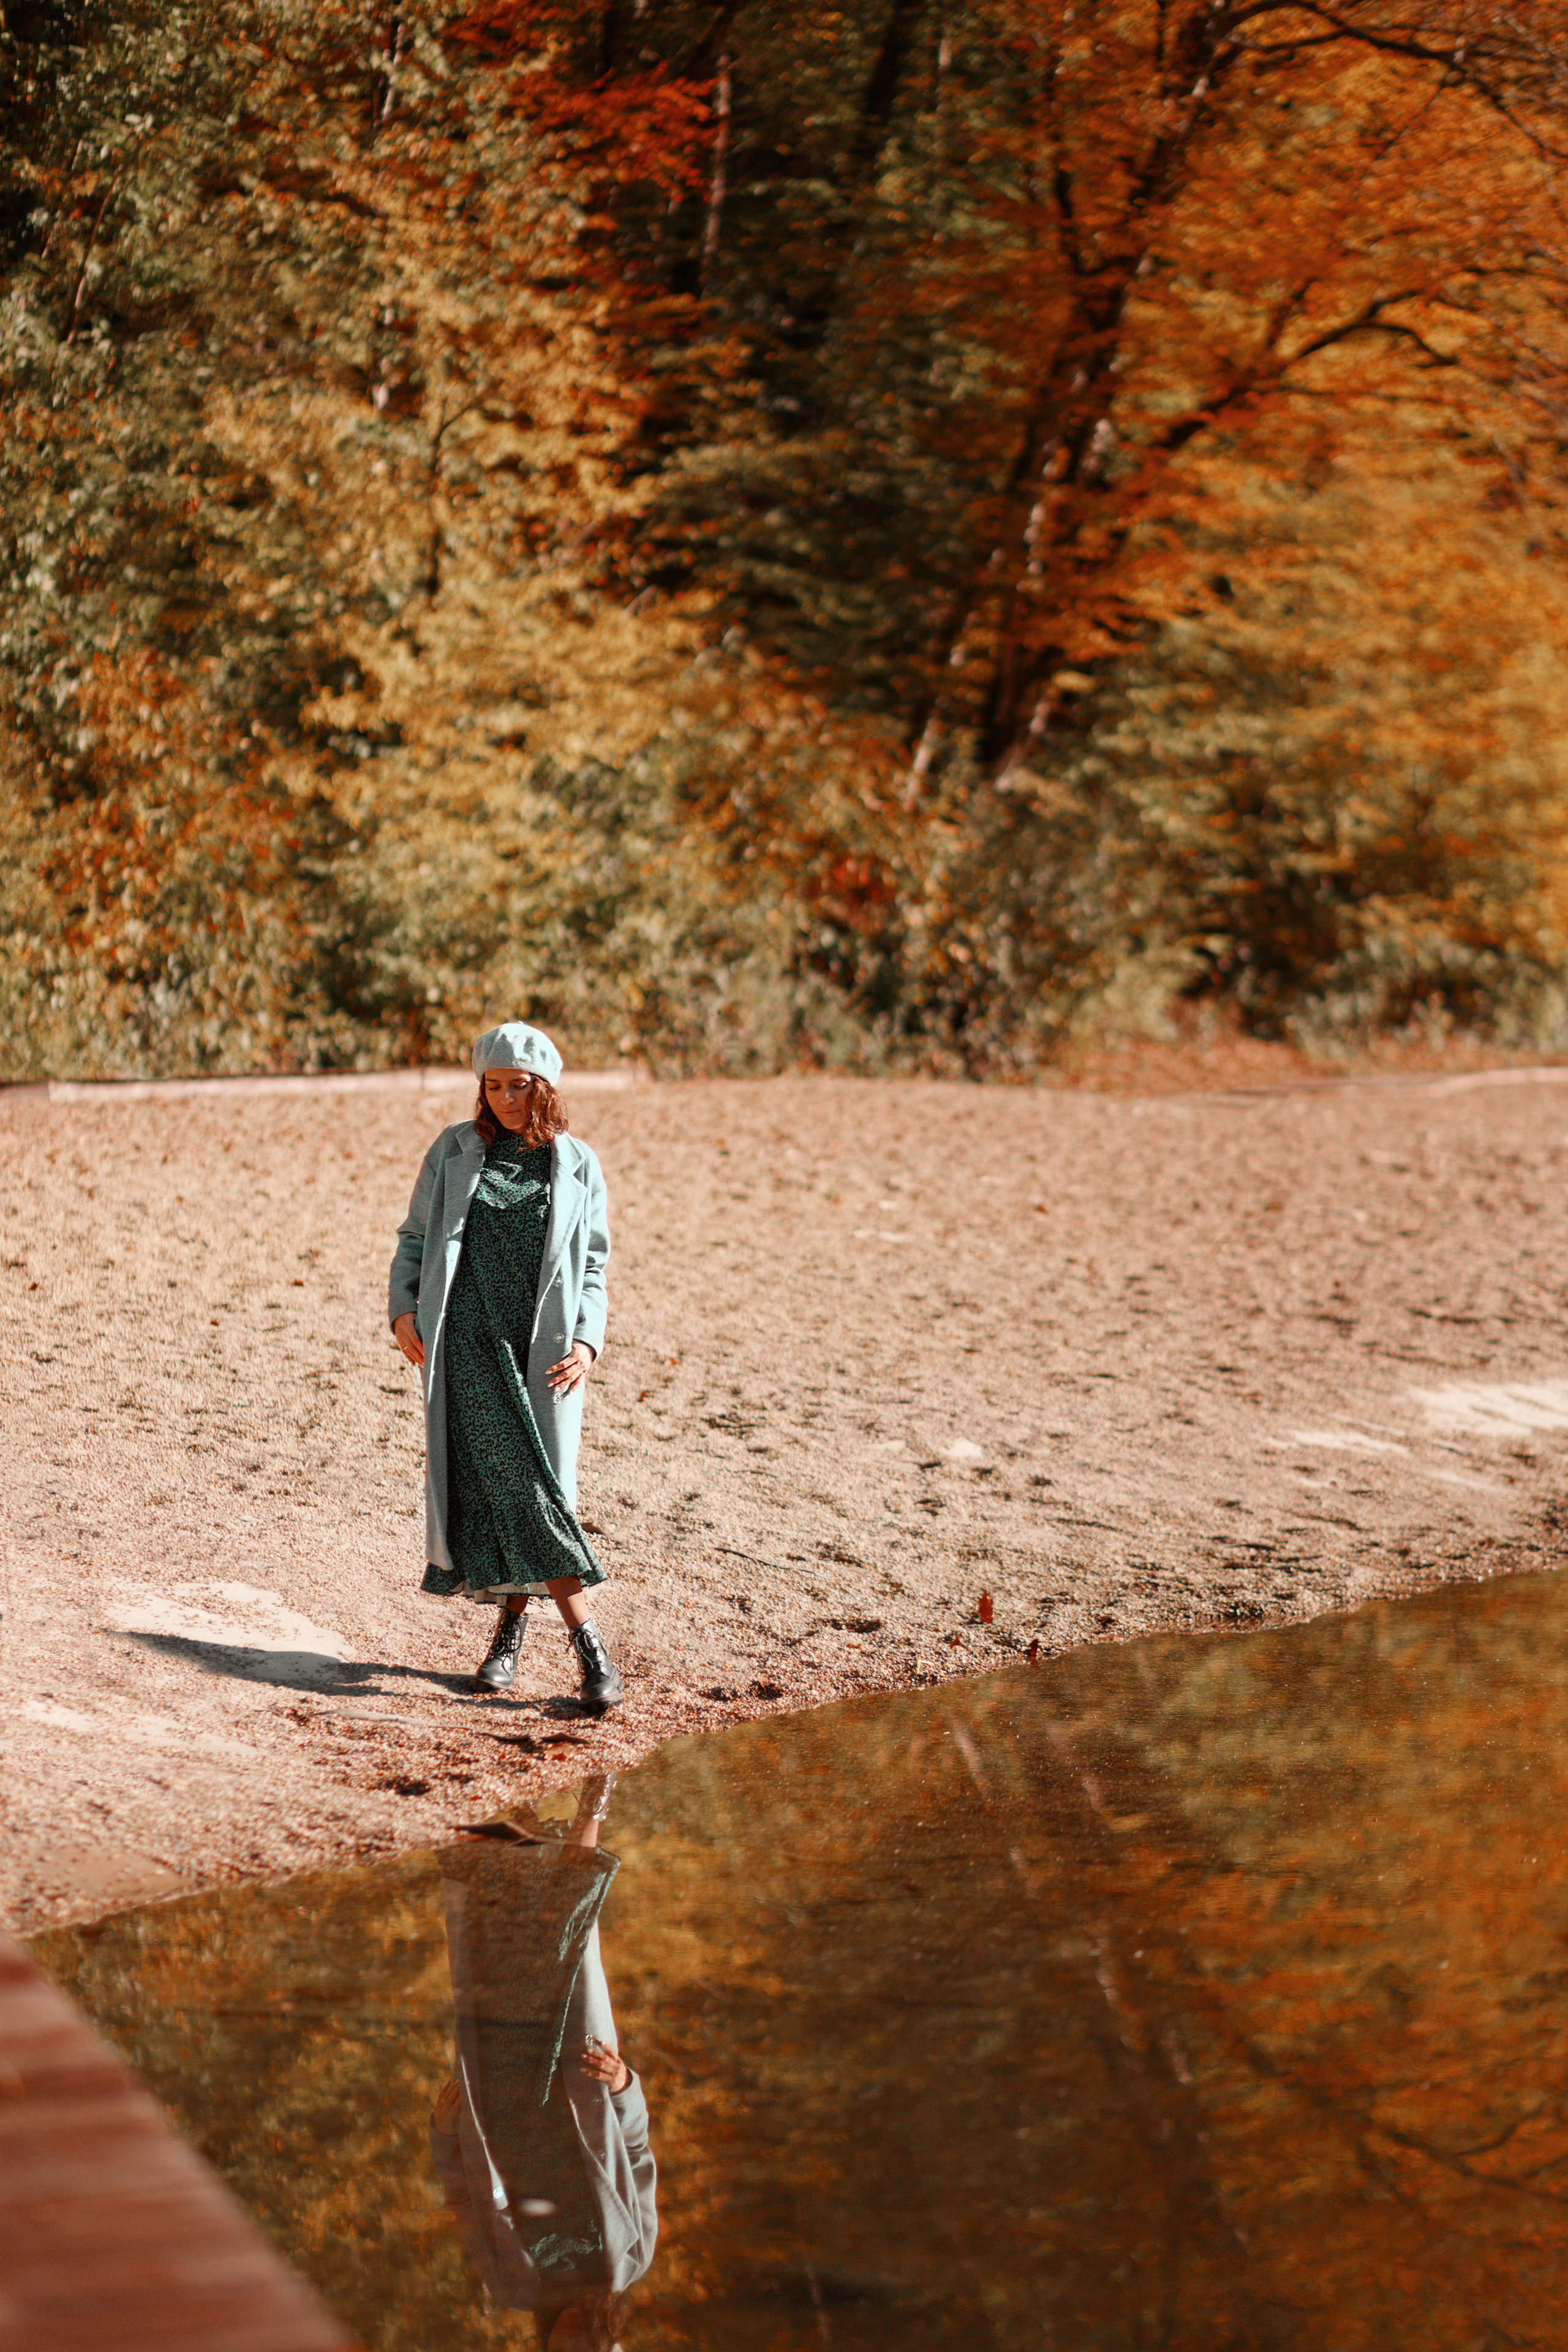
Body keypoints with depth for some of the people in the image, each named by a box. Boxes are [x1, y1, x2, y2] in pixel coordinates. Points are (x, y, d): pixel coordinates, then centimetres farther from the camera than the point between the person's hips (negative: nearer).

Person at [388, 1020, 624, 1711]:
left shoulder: (577, 1165, 8)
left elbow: (592, 1268, 10)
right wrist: (403, 1309, -2)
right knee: (510, 1479, -10)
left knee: (539, 1486, -7)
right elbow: (415, 1237, 13)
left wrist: (586, 1342, -5)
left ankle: (511, 1625, 5)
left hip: (544, 1343, 1)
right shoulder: (456, 1150, 9)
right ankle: (588, 1644, -5)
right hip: (468, 1335, -1)